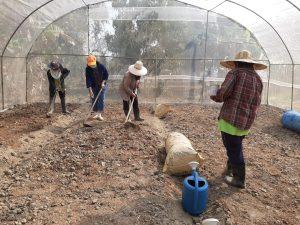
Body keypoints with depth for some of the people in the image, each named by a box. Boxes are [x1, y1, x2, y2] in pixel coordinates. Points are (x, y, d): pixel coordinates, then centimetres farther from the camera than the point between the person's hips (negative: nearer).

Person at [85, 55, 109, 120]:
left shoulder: (101, 66, -15)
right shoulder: (88, 69, -15)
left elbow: (106, 75, -2)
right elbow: (88, 79, -19)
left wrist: (103, 82, -14)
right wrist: (90, 90, -26)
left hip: (102, 85, -1)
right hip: (93, 86, 1)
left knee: (101, 99, -7)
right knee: (94, 99, 2)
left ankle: (99, 114, -4)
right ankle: (96, 114, 16)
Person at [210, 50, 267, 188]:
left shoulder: (235, 73, -7)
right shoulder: (257, 79, 9)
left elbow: (222, 93, -18)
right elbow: (256, 103, 12)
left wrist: (214, 96, 3)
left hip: (231, 120, -6)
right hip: (246, 123, 6)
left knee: (234, 149, 6)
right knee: (236, 146, 24)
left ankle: (239, 179, 18)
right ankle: (230, 169, 41)